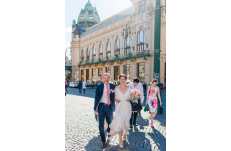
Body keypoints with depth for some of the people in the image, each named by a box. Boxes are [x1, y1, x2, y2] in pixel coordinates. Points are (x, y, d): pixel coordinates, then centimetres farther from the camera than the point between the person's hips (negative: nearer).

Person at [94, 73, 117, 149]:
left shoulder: (113, 86, 3)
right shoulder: (99, 87, 0)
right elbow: (96, 98, -1)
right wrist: (96, 108, -5)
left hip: (109, 106, 2)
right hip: (101, 106, -2)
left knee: (110, 122, 20)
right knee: (101, 124, -3)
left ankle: (109, 132, 51)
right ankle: (103, 141, 12)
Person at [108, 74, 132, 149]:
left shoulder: (129, 88, 1)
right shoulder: (116, 88, -1)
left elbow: (131, 98, 10)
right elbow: (115, 97, 9)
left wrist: (130, 98, -11)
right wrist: (116, 100, -11)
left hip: (127, 107, 2)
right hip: (119, 107, -1)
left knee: (126, 123, 13)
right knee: (119, 123, -12)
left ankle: (124, 134, 43)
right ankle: (120, 140, -2)